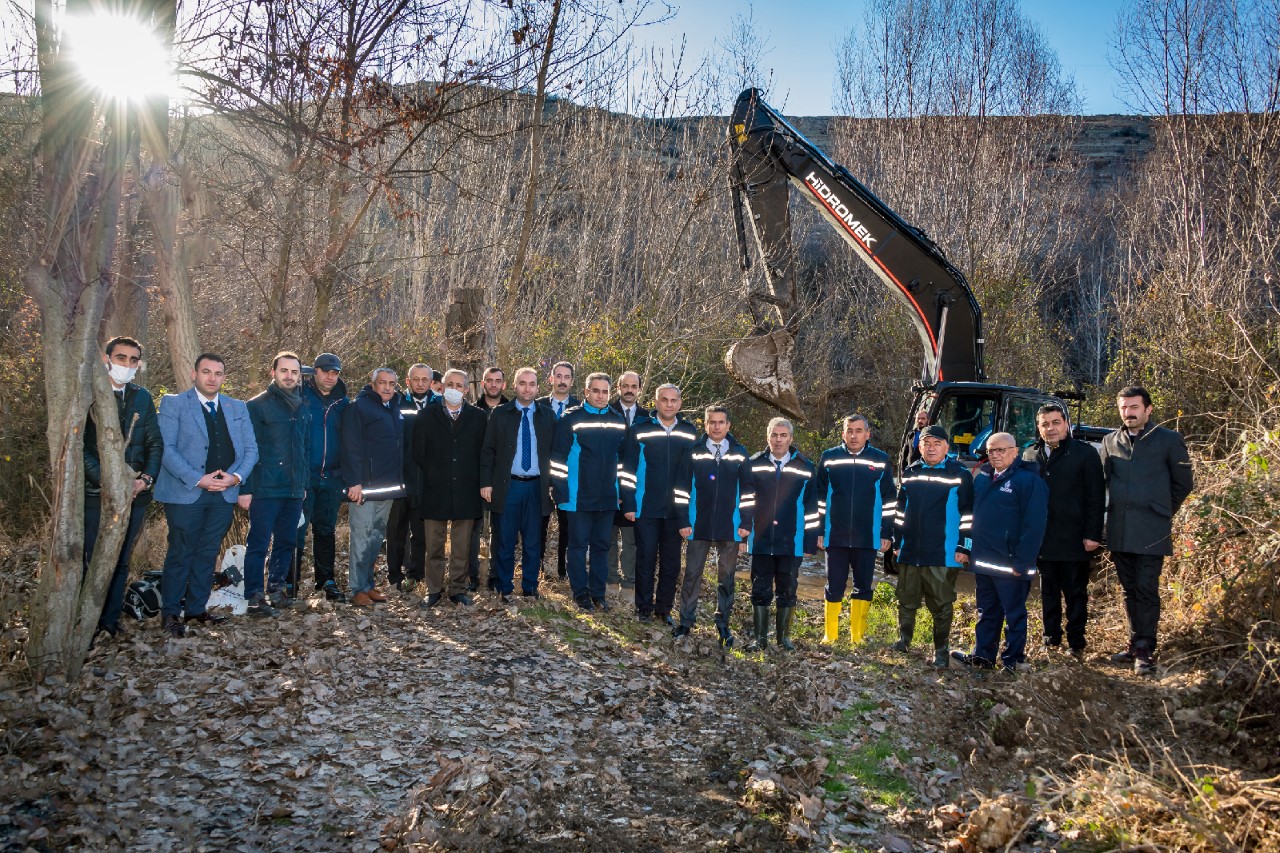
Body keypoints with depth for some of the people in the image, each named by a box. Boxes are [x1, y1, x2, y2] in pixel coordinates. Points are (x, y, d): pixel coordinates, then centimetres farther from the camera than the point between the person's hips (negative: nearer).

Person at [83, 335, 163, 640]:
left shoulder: (142, 398, 10)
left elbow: (155, 442, 8)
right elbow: (79, 447, -9)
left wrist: (146, 478, -7)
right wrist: (107, 481, -17)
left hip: (135, 492, 4)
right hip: (96, 493, -4)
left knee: (121, 561, 9)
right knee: (93, 561, -1)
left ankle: (111, 620, 18)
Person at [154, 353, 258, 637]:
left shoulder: (238, 408, 12)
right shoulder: (173, 404, -1)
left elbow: (251, 450, 9)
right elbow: (167, 449, -10)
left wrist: (236, 477, -9)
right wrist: (198, 480, -18)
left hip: (225, 494, 4)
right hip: (185, 493, -4)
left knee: (208, 554, 10)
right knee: (180, 554, 0)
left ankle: (197, 608, 20)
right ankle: (170, 612, 12)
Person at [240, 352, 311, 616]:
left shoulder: (303, 410, 14)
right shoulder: (257, 405, -4)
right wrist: (245, 488, -12)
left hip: (294, 490, 6)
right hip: (265, 490, -6)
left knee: (287, 542, 12)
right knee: (259, 543, -3)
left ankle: (277, 588, 24)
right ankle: (255, 597, 2)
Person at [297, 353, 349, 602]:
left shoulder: (343, 403, 10)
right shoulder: (300, 396, -2)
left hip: (331, 477, 4)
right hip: (303, 475, -4)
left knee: (326, 530, 11)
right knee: (297, 530, -2)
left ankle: (326, 580, 20)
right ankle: (291, 582, 7)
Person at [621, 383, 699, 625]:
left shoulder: (690, 432, 5)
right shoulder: (639, 430, -3)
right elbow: (628, 470, -3)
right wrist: (629, 505, -7)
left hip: (677, 509, 3)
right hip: (646, 508, -2)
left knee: (672, 562, 9)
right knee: (646, 559, 5)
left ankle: (664, 608, 22)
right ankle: (644, 608, 19)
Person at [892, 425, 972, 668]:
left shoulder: (959, 475, -3)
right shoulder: (910, 473, 10)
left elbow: (968, 513, -3)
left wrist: (964, 547, -7)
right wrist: (897, 542, 14)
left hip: (943, 555, -4)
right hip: (909, 552, 4)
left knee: (941, 604, 3)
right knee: (906, 600, 13)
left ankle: (941, 650, 14)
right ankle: (903, 640, 30)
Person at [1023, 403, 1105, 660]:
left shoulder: (1085, 453, -3)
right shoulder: (1030, 455, 8)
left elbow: (1096, 497, -6)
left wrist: (1093, 534, -12)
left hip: (1074, 540, -4)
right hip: (1042, 540, 4)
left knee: (1075, 595, 6)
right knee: (1048, 593, 13)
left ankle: (1076, 644, 15)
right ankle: (1051, 641, 23)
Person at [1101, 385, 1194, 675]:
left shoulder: (1169, 440, -1)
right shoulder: (1111, 441, 11)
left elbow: (1183, 483, 6)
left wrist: (1161, 512, 10)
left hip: (1151, 531, -4)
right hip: (1119, 530, 4)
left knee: (1146, 589, -6)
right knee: (1130, 590, 11)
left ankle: (1145, 650, 1)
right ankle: (1136, 644, 21)